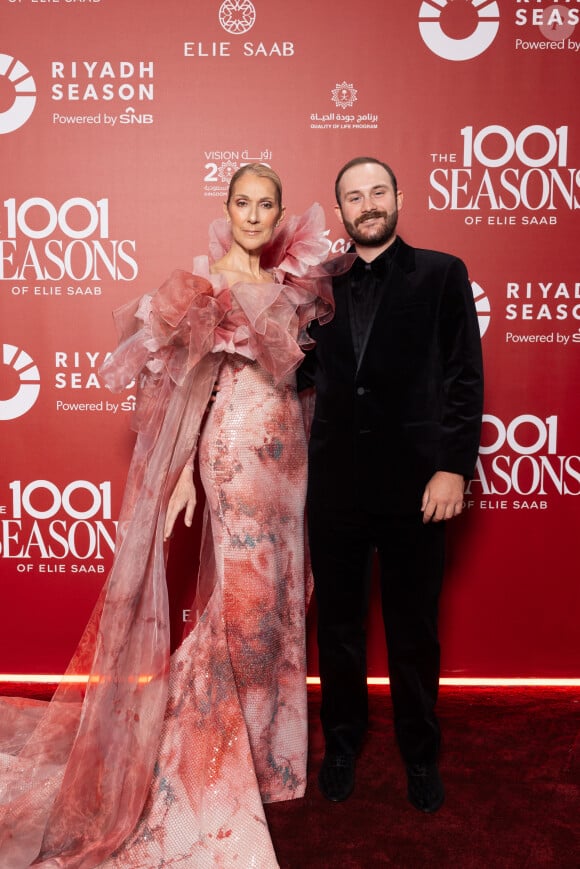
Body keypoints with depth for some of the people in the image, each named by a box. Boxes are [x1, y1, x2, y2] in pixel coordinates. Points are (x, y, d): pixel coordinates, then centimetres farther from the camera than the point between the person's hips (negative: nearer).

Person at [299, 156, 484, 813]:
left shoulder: (441, 274, 0)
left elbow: (464, 377, -4)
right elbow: (304, 370, 10)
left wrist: (454, 466, -11)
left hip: (414, 484, -2)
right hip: (334, 481, 3)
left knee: (414, 630, 12)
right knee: (338, 623, 16)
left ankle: (420, 754, 34)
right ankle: (342, 742, 37)